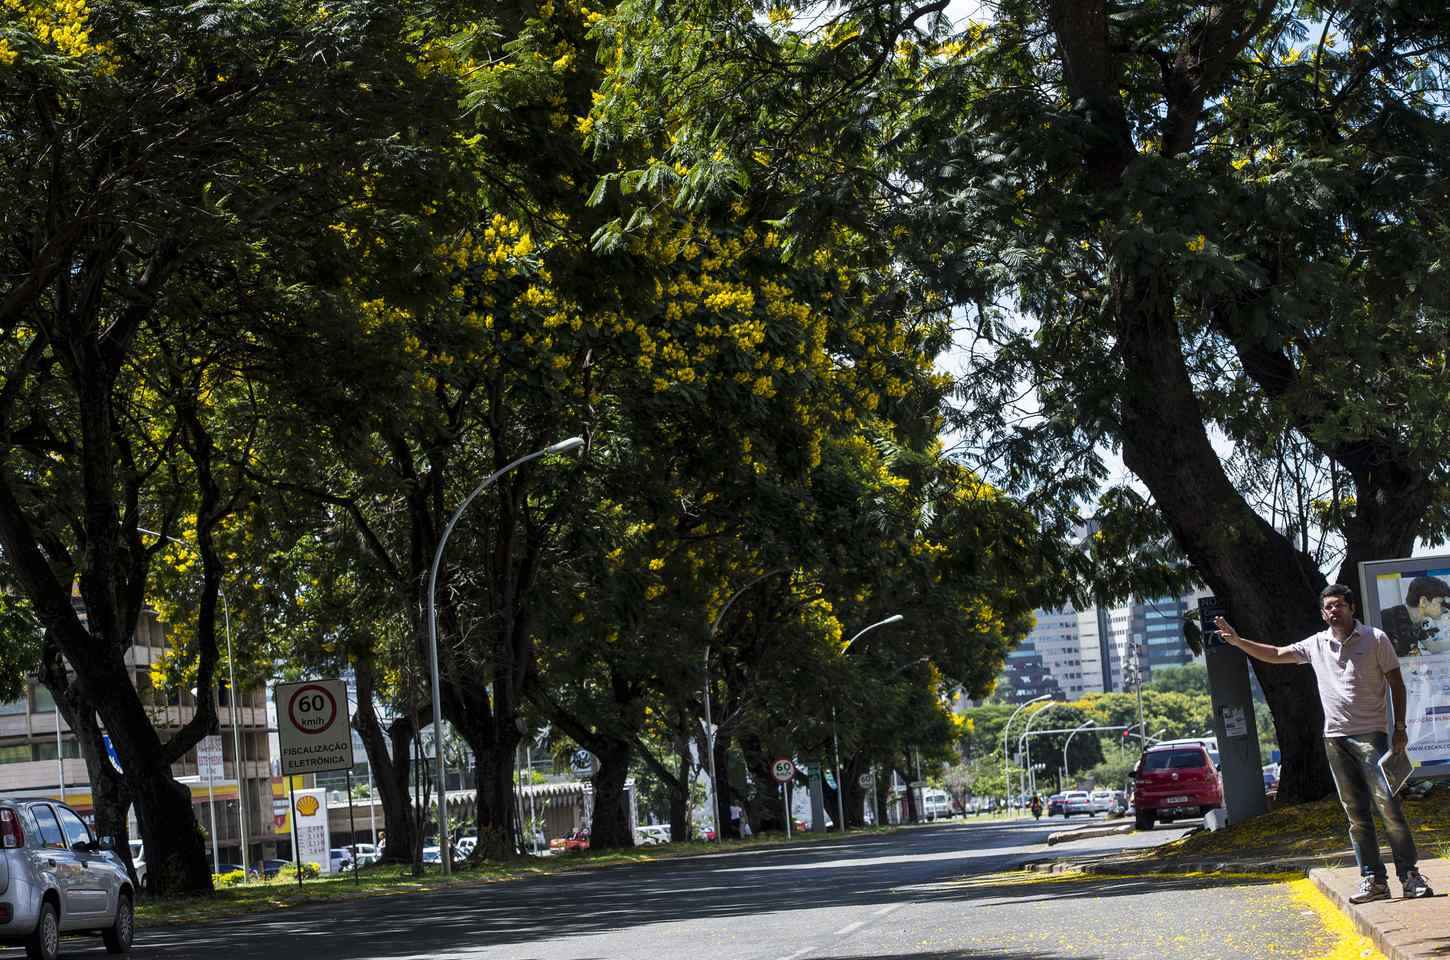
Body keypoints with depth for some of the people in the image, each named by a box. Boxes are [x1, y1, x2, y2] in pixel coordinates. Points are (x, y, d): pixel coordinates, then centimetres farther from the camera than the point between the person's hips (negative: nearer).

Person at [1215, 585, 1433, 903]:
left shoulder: (1375, 639, 0)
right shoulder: (1316, 645, 11)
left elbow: (1396, 684, 2)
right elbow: (1275, 654, 20)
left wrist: (1400, 728, -5)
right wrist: (1237, 641, 11)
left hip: (1370, 734, -4)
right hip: (1335, 738, 4)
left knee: (1388, 804, -13)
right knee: (1355, 813, 3)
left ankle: (1410, 876, -10)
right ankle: (1373, 880, 6)